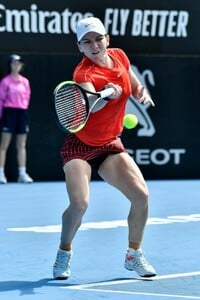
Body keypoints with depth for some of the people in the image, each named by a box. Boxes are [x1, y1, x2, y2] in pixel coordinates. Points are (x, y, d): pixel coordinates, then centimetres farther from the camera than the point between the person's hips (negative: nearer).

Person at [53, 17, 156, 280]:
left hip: (111, 145, 5)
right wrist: (106, 94, -61)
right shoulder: (83, 73, -21)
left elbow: (135, 86, 16)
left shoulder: (119, 56, -2)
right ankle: (64, 253, 7)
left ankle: (134, 255, 12)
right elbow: (89, 104, -41)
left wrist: (142, 93, -6)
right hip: (80, 146, -5)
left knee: (141, 195, -10)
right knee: (79, 203, -22)